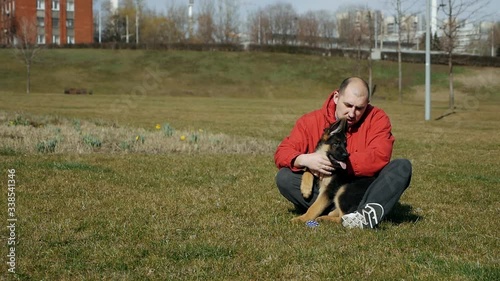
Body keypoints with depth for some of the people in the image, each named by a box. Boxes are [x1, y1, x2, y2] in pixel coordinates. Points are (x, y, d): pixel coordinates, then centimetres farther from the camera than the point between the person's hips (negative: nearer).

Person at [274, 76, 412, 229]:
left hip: (363, 191, 0)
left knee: (403, 167, -21)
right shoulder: (311, 121, 0)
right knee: (284, 178, -22)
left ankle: (370, 211, -46)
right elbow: (282, 153, -6)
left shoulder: (377, 118, -3)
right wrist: (304, 160, -29)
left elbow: (380, 157, -18)